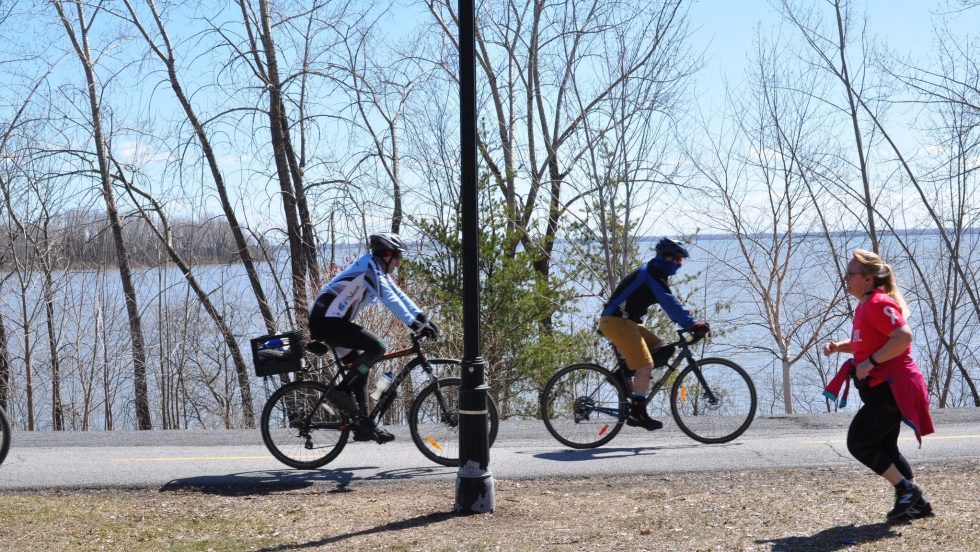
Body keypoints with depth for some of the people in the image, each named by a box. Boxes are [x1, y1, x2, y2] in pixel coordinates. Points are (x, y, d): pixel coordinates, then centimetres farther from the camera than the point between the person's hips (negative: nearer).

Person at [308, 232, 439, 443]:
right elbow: (389, 298, -26)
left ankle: (363, 425, 13)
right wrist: (414, 324, -32)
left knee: (360, 367, 12)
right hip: (326, 320, -11)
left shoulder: (379, 270, 16)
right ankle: (341, 390, -13)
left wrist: (423, 317, 2)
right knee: (376, 347, -20)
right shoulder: (369, 267, -15)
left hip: (331, 321, 11)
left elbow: (399, 295, 13)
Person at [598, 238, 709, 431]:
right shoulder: (652, 274, -13)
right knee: (646, 365, -16)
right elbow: (670, 304, -24)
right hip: (616, 321, -10)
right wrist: (692, 324, -29)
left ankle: (626, 373, 3)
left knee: (662, 351, 5)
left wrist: (691, 324, 9)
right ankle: (637, 413, -14)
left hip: (628, 321, 10)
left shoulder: (657, 275, 19)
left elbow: (670, 305, 19)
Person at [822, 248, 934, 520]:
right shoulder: (864, 305, 14)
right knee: (885, 449, 16)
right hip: (884, 388, 11)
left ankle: (906, 489, 0)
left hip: (892, 388, -11)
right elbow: (864, 343, 27)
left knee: (858, 443, -6)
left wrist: (871, 362, -25)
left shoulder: (879, 304, -17)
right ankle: (917, 503, 22)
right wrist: (839, 346, 8)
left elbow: (904, 337, -29)